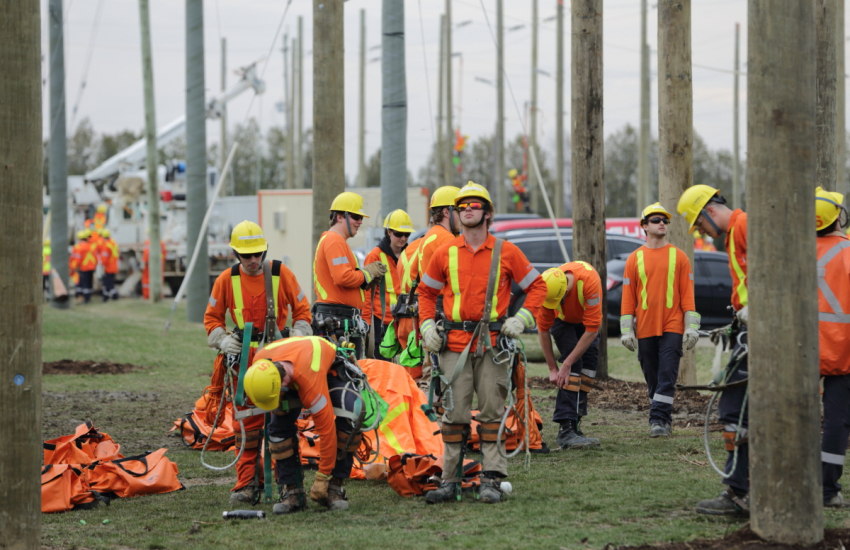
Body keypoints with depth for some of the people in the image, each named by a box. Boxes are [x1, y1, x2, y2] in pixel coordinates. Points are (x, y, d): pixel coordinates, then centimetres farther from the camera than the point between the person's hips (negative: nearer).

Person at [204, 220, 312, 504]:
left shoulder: (281, 274, -2)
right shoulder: (227, 280, 0)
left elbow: (302, 309, 7)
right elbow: (212, 317, 9)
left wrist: (296, 338, -7)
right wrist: (223, 340, -8)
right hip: (245, 356, 1)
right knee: (247, 421, 0)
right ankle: (246, 482, 2)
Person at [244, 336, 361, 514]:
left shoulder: (310, 381, -48)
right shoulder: (259, 364, -33)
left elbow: (326, 429, -40)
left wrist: (322, 478, -32)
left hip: (330, 370, -5)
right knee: (279, 426, -17)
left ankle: (334, 486, -21)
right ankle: (290, 491, -8)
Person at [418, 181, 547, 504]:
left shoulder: (506, 252, 4)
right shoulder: (445, 254, 8)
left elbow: (536, 286, 10)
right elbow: (426, 291, 19)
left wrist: (523, 318, -3)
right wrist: (427, 325, 6)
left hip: (493, 344, -1)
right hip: (454, 344, 1)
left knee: (492, 412, 0)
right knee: (454, 413, 0)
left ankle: (492, 480, 2)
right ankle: (449, 480, 4)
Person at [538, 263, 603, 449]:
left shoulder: (589, 281, -43)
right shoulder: (547, 289, -36)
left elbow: (592, 329, -38)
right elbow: (543, 330, -21)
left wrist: (566, 364, -34)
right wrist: (552, 368, -19)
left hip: (585, 319, 1)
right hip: (562, 320, -1)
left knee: (590, 360, -9)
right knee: (574, 365, -19)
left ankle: (574, 423, 2)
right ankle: (566, 429, -27)